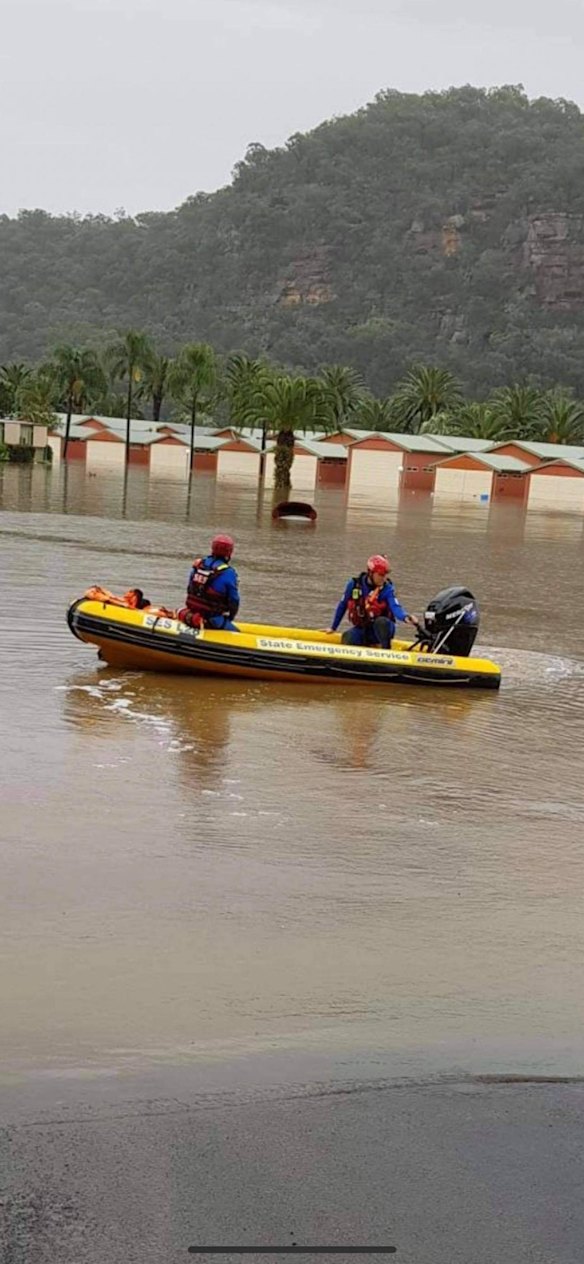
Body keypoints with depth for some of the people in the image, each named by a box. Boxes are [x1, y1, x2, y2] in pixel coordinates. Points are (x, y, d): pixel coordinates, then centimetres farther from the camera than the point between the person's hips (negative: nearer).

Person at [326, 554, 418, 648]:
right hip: (362, 630, 1)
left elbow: (395, 607, -26)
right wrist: (333, 627, 17)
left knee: (381, 621, -36)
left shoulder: (387, 589, -10)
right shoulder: (354, 585, -4)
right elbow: (342, 606, 9)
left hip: (381, 629, -1)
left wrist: (405, 617, -49)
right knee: (347, 638, -31)